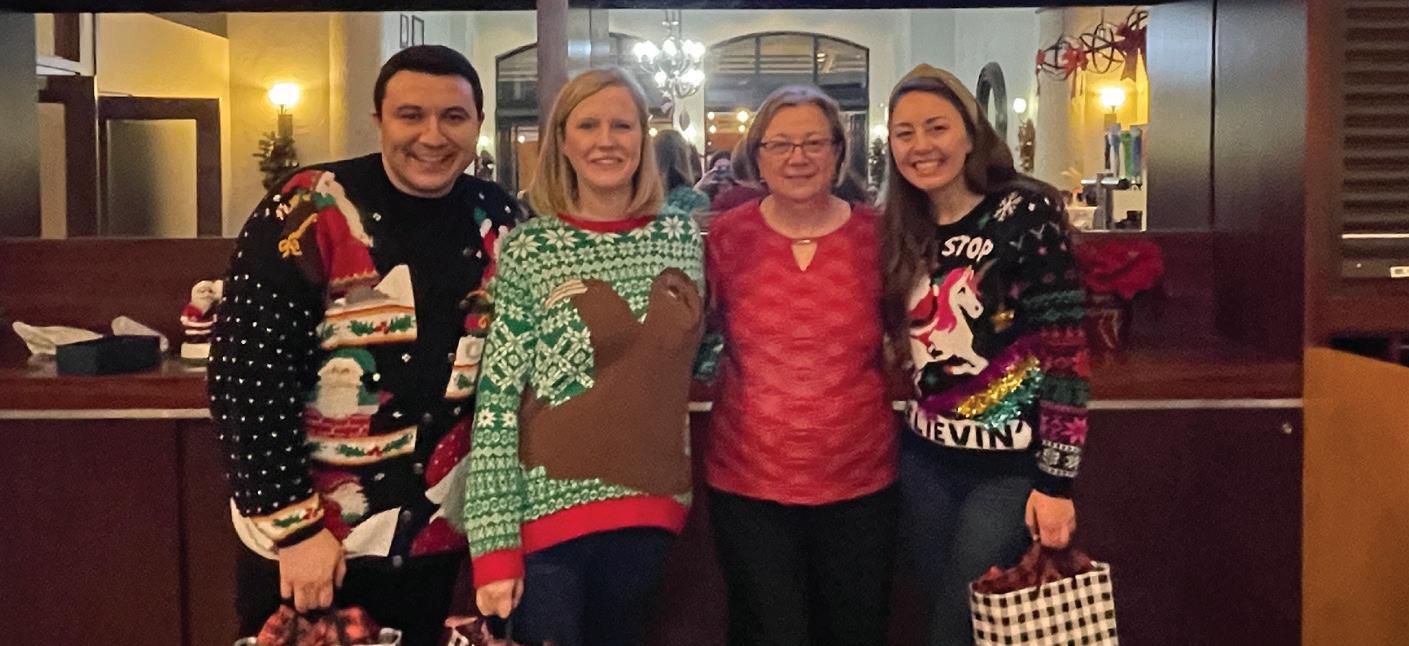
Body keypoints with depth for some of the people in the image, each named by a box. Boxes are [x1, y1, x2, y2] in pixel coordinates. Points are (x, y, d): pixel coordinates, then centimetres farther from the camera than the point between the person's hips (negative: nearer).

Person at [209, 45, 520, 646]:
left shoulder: (501, 225, -1)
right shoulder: (307, 215, -14)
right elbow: (247, 379, -15)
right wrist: (295, 525, -16)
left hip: (432, 541, 4)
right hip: (299, 544, -4)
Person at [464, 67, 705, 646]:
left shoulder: (682, 238, 3)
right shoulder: (528, 250, -8)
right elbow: (496, 404, -11)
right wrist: (494, 542, -14)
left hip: (650, 504, 4)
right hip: (550, 506, -4)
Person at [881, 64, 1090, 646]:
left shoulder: (1026, 214, -12)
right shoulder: (903, 233, 6)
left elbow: (1064, 352, -15)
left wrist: (1055, 480, -17)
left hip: (1011, 465, -5)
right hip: (925, 460, 6)